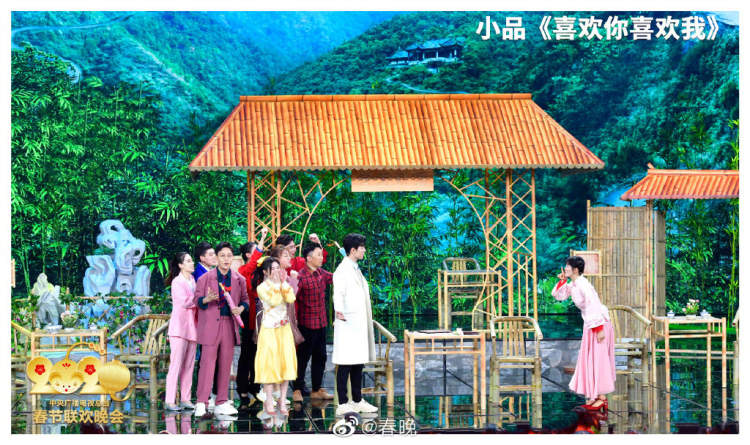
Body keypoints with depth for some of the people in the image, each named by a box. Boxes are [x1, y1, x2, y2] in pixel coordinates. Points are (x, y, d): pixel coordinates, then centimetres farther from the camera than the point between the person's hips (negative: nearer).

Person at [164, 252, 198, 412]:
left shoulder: (192, 280, 16)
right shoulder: (177, 282, -7)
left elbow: (194, 302, 14)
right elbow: (185, 302, -17)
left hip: (192, 327, 7)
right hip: (179, 327, -7)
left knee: (189, 365, 6)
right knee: (176, 364, -8)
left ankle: (185, 399, 9)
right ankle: (169, 400, -7)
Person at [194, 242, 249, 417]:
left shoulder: (239, 280, 9)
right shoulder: (205, 278, 1)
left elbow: (245, 299, 17)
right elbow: (197, 299, 3)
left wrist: (241, 308, -5)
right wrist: (207, 299, -19)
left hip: (229, 325, 4)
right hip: (210, 325, -4)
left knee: (226, 364, 7)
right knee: (207, 362, -7)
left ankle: (221, 403, 14)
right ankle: (201, 403, -4)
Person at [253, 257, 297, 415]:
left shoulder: (284, 285, 10)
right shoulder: (261, 287, -4)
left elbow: (291, 299, -9)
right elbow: (274, 301, -19)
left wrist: (284, 283, -10)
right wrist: (276, 283, -16)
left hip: (285, 329, 4)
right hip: (269, 329, -4)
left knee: (286, 362, 1)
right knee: (270, 363, -6)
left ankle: (282, 401, 7)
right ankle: (269, 402, 0)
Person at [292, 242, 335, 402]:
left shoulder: (322, 273, 8)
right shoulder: (301, 276, -15)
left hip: (321, 323, 7)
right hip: (307, 323, -7)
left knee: (320, 357, 12)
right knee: (302, 357, 0)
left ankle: (317, 390, 21)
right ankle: (297, 390, 9)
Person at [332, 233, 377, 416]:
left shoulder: (355, 269, 18)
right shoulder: (343, 270, -12)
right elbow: (338, 293, -26)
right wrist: (339, 311, -42)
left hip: (360, 325, 9)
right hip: (348, 325, -9)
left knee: (358, 363, 14)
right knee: (345, 365, -7)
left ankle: (357, 401, 22)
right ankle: (342, 404, -5)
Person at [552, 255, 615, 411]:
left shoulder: (583, 285, -21)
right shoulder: (573, 285, 8)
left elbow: (595, 307, -24)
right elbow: (558, 295, 18)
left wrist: (599, 329, -26)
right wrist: (562, 281, 2)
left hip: (599, 324, -10)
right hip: (589, 324, 10)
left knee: (598, 359, -5)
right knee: (589, 360, 13)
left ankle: (602, 398, -1)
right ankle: (594, 396, 19)